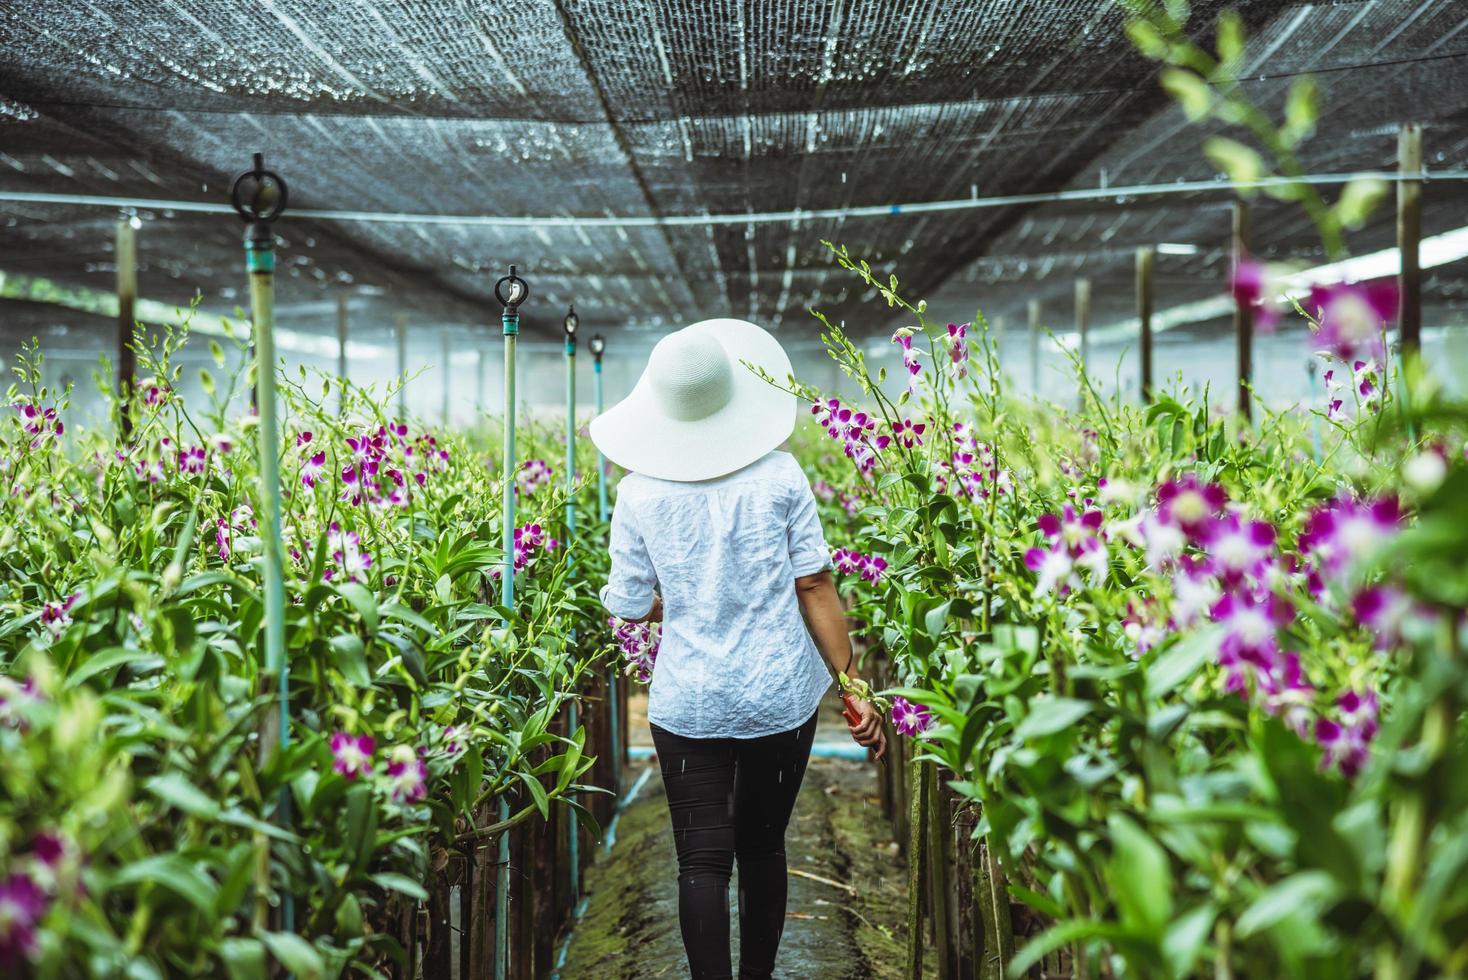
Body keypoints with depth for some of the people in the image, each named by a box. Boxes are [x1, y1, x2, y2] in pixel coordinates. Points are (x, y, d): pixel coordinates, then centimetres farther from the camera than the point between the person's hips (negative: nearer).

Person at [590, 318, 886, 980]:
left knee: (703, 862, 4)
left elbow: (630, 607, -1)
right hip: (782, 699, 2)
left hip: (689, 706, -1)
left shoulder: (639, 492, -7)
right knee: (763, 846, 19)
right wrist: (854, 686, -1)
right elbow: (814, 586, -7)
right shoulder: (778, 474, -7)